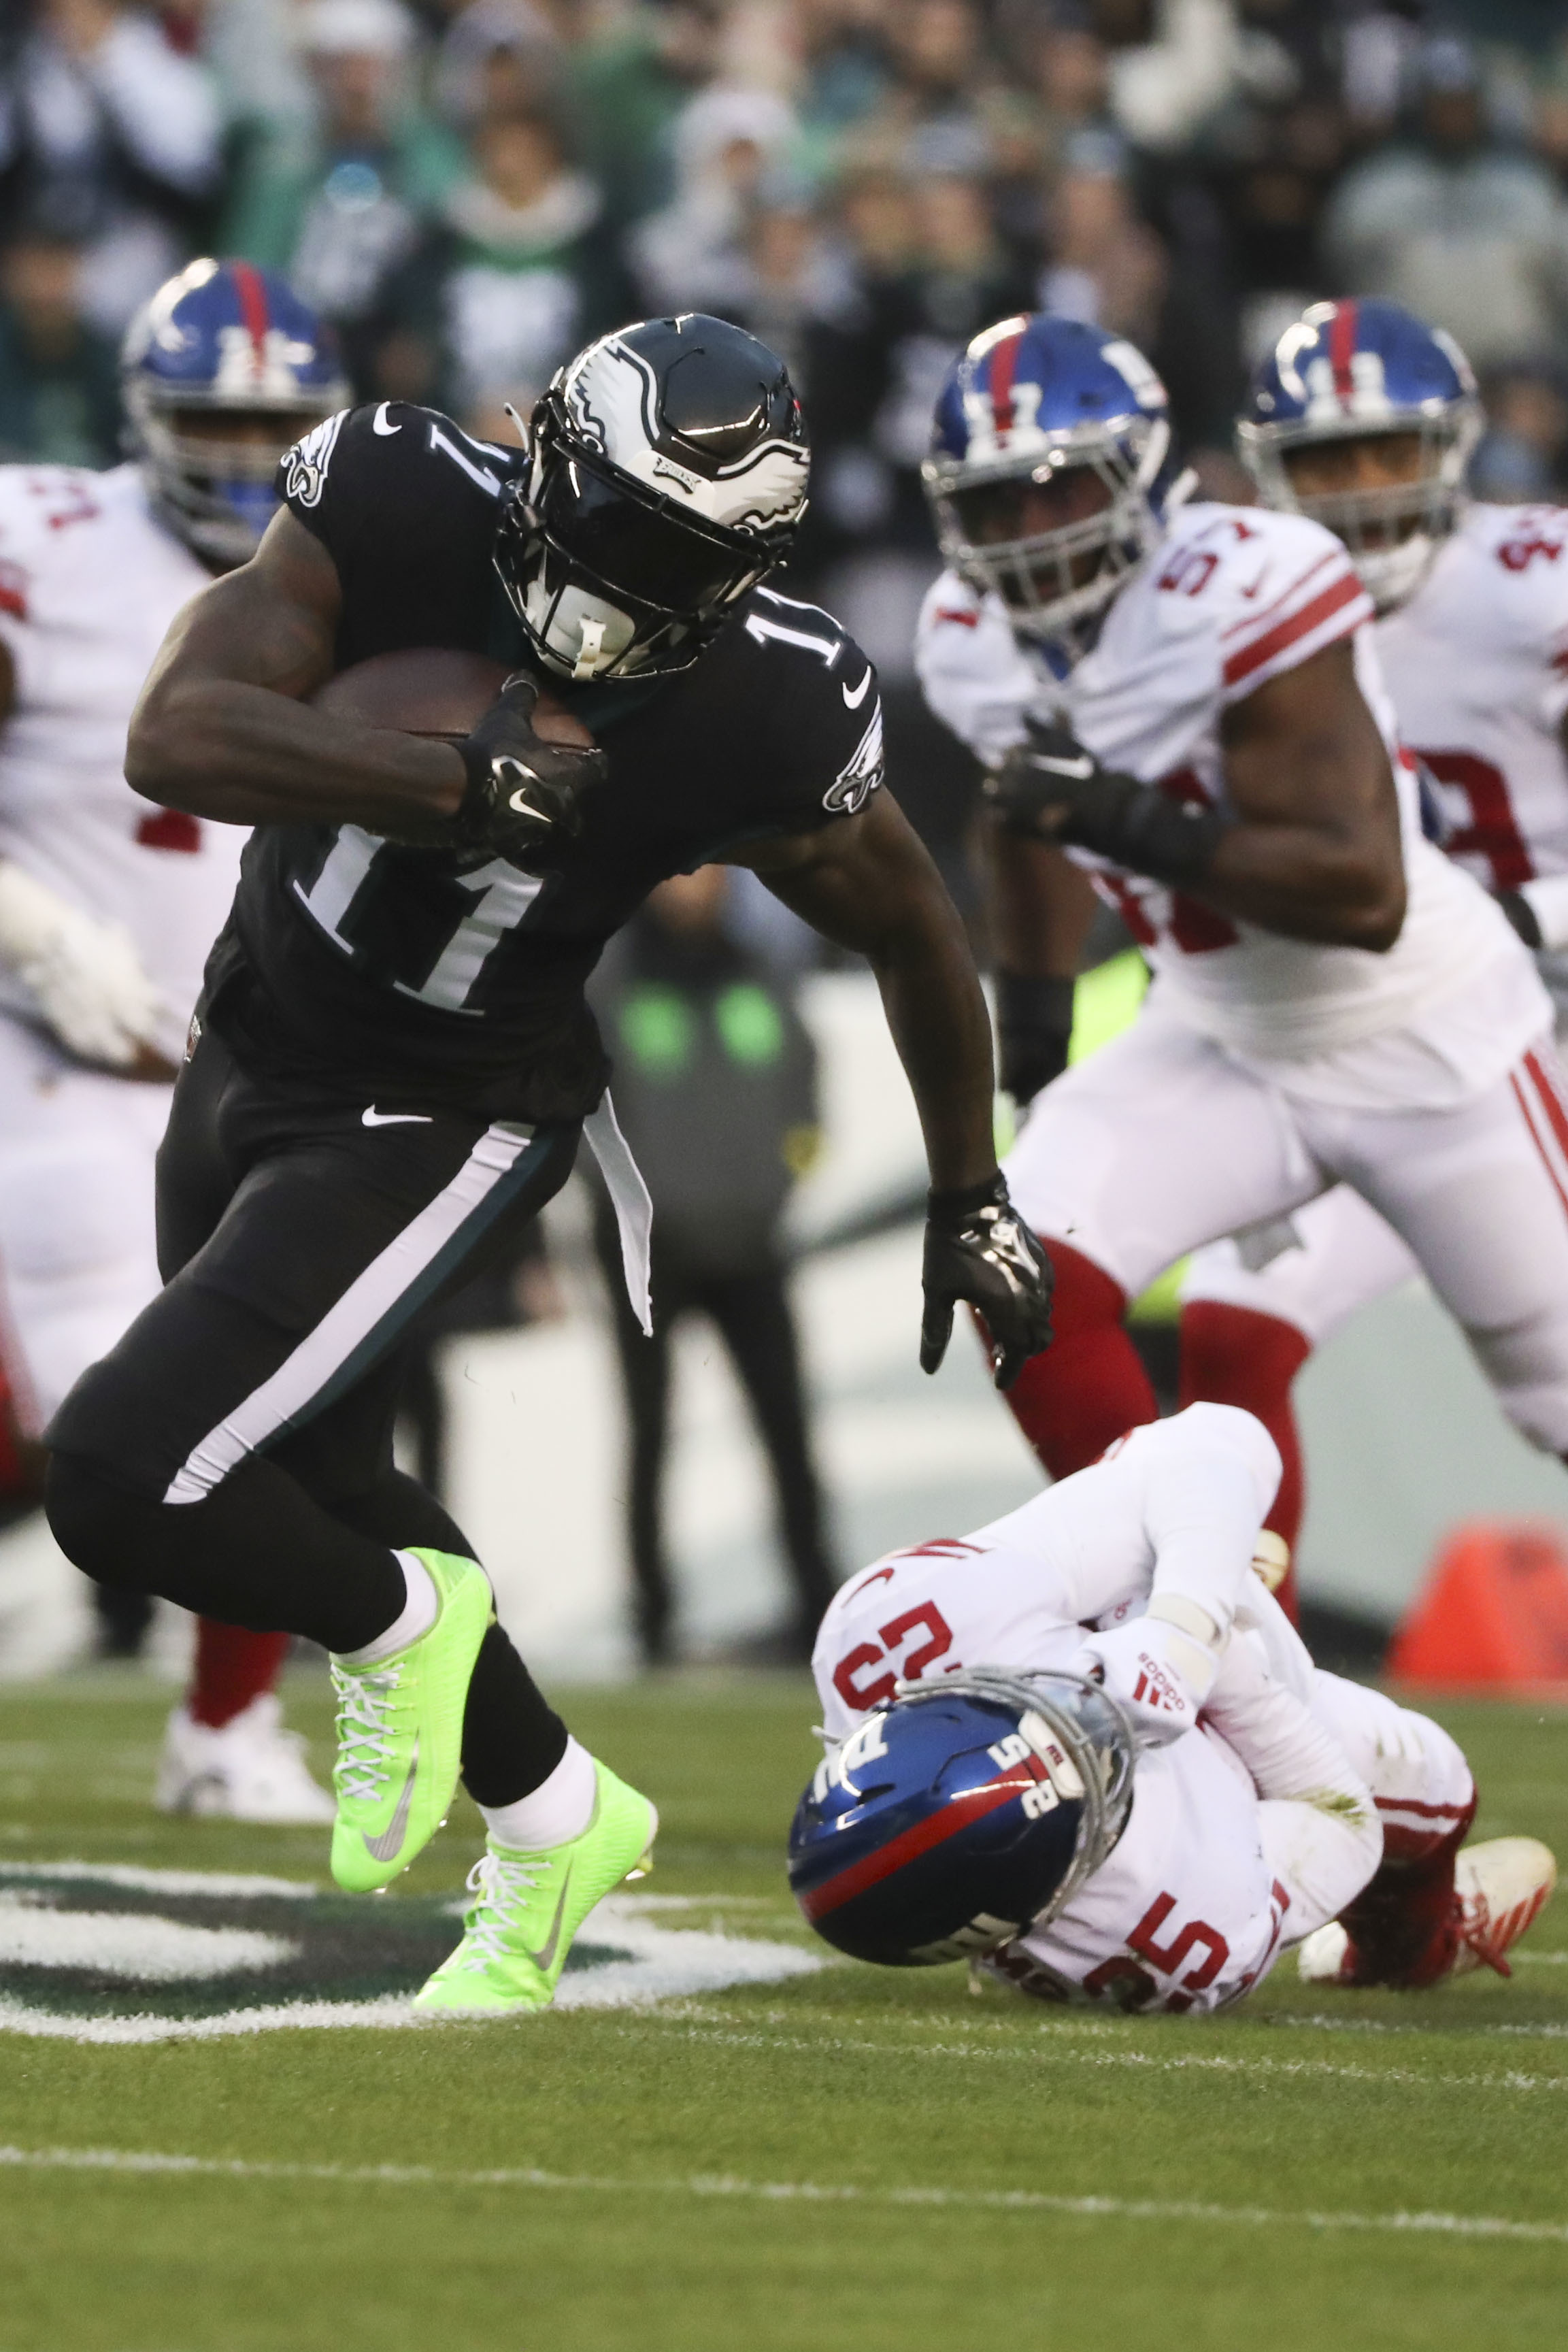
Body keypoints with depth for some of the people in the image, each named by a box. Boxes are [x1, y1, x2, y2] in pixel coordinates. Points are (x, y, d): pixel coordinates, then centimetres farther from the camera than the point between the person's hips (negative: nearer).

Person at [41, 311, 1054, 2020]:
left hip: (432, 1125, -4)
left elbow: (913, 935, -4)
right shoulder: (398, 503, -22)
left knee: (122, 1474, -17)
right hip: (251, 1043, 5)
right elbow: (175, 740, -32)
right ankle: (554, 1818, 40)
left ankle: (399, 1627, 12)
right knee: (315, 1484, 20)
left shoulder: (762, 722, -25)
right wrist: (466, 785, -40)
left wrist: (971, 1207, 9)